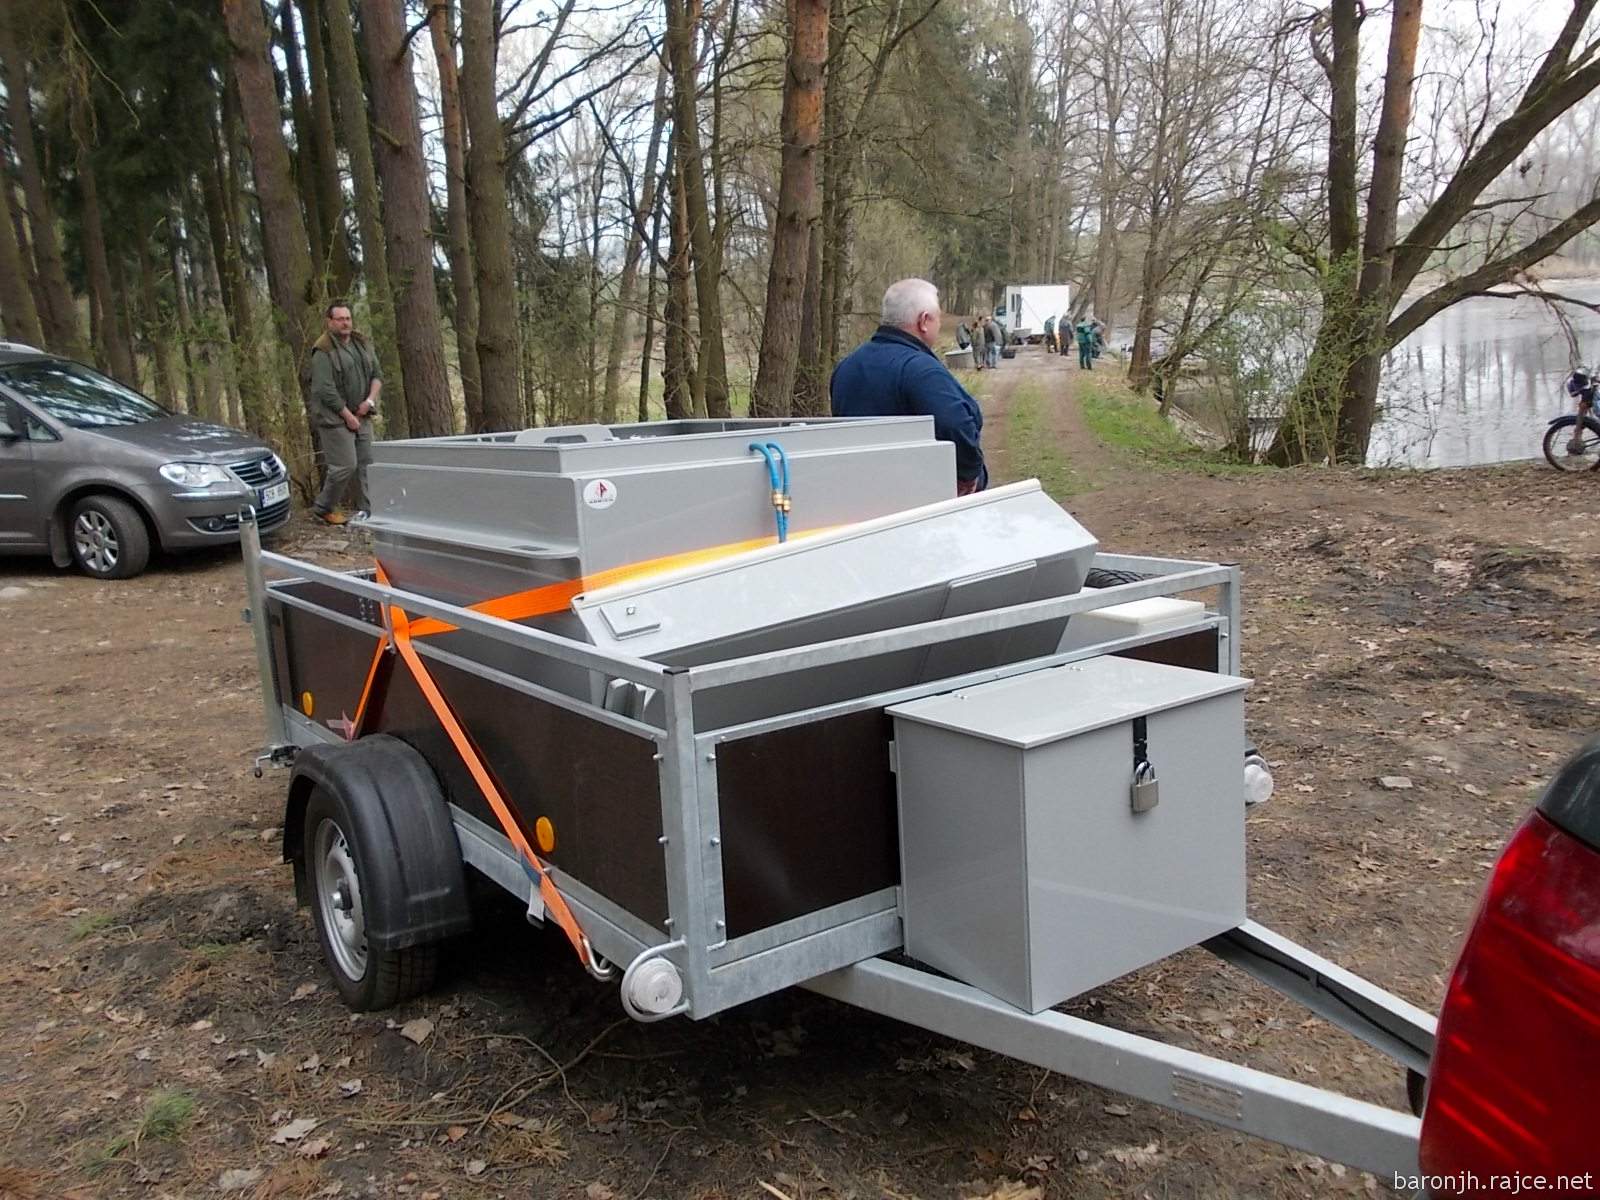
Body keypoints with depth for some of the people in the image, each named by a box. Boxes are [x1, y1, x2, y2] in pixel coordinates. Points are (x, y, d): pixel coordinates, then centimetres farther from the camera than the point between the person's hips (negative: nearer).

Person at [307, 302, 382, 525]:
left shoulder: (362, 344, 10)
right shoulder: (324, 351, -12)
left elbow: (377, 374, 12)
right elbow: (326, 389, -17)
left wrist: (370, 400, -5)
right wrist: (347, 415, -15)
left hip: (361, 416, 7)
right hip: (336, 418, -7)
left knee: (365, 463, 6)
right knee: (345, 466, -8)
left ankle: (366, 509, 14)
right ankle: (322, 508, 9)